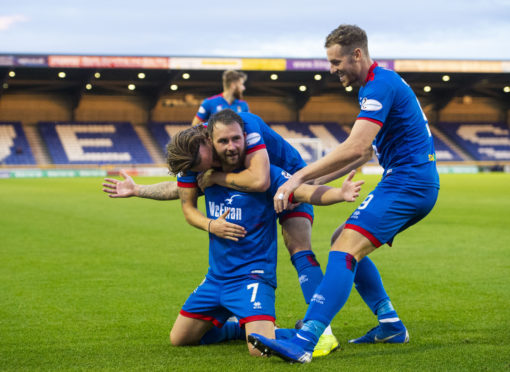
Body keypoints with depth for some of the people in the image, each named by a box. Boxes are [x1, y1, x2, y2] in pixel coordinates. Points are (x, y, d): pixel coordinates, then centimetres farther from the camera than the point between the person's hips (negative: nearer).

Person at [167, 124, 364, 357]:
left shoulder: (264, 172, -13)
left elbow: (306, 192, -27)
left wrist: (341, 194, -44)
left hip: (252, 276, -6)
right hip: (215, 278, 7)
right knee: (179, 339, 12)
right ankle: (245, 328, 30)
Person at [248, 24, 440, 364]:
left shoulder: (380, 85, -15)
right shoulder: (380, 83, 19)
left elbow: (355, 147, -26)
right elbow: (364, 152, 23)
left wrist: (301, 176, -23)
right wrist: (315, 180, 19)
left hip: (407, 181, -11)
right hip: (414, 183, 11)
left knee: (345, 251, -22)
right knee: (343, 243, 17)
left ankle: (304, 344, -33)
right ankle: (390, 324, 19)